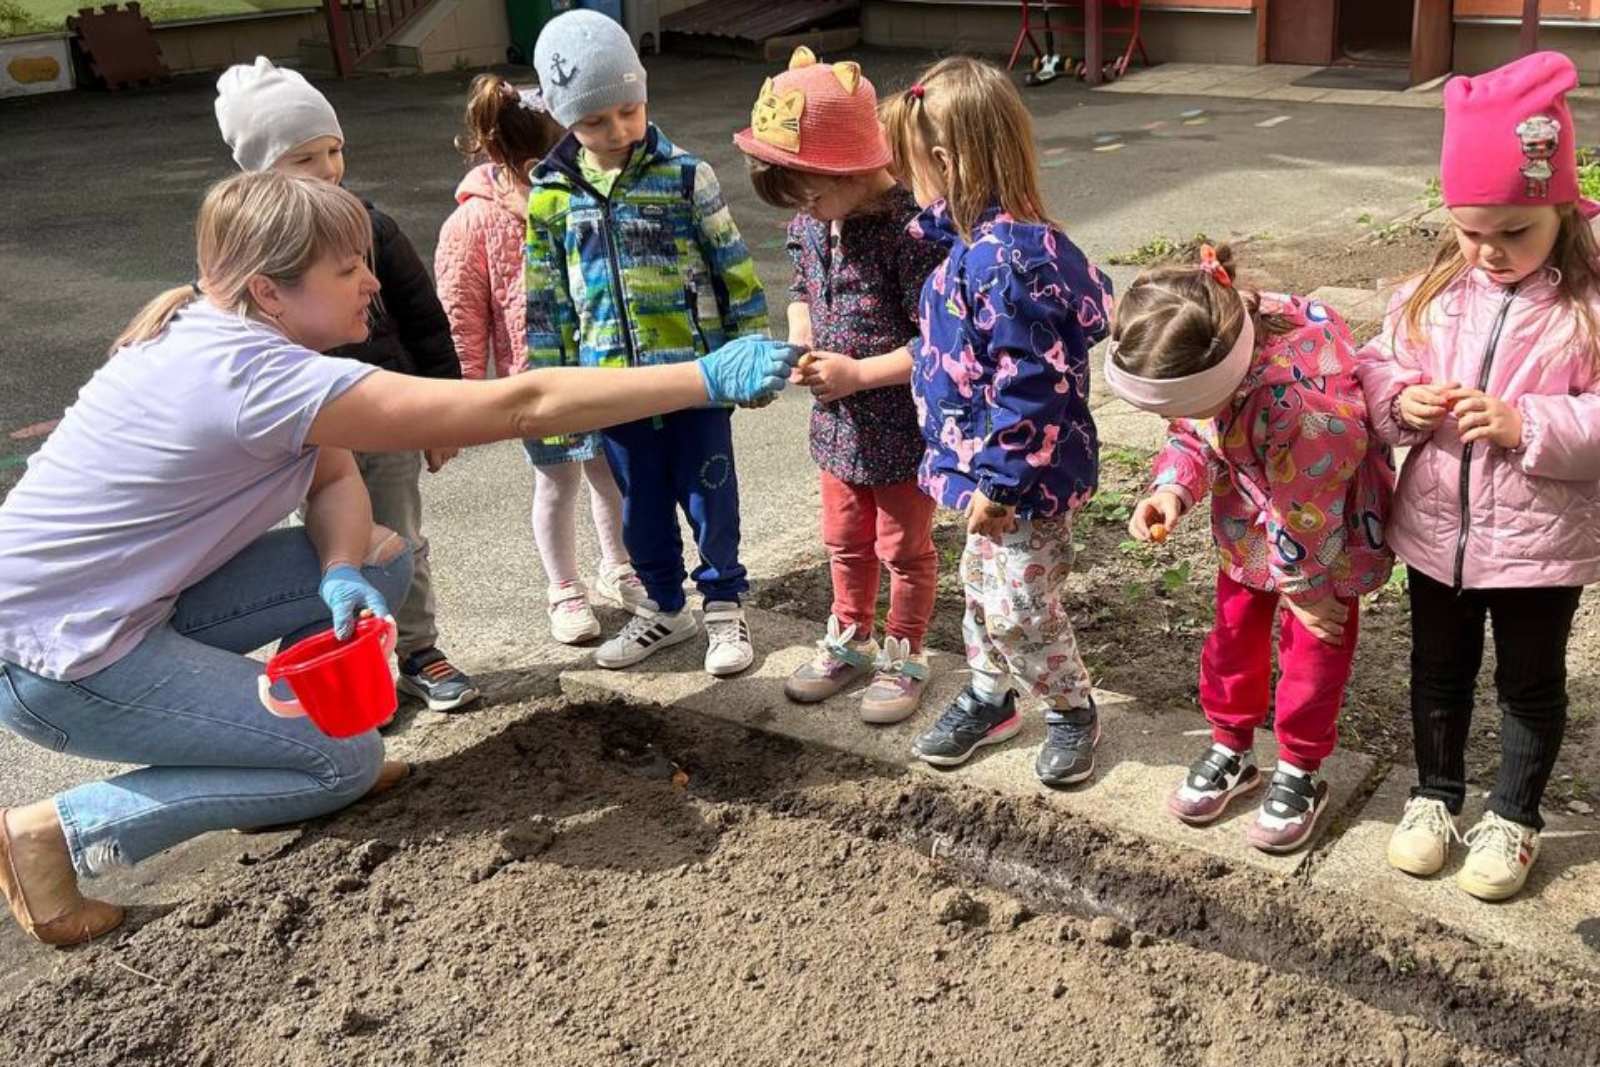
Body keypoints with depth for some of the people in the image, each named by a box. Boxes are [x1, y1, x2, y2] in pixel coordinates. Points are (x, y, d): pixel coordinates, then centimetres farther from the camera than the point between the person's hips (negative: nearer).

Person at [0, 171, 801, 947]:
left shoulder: (213, 332, 0)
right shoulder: (259, 378, -29)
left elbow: (334, 476, 4)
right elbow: (523, 407, -33)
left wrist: (342, 575, -18)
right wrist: (708, 379, -30)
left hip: (142, 598, 9)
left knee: (377, 560, 0)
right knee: (346, 760, -6)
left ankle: (284, 752, 15)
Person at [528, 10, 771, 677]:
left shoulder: (685, 177, -8)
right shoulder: (552, 196, -1)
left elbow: (735, 273, -2)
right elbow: (546, 303, 6)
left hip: (695, 373, -2)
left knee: (710, 501, 9)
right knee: (641, 508, 16)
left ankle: (724, 605, 30)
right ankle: (664, 608, 36)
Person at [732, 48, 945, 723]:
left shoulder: (910, 231, -27)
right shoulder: (810, 225, -5)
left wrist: (857, 372, -26)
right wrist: (800, 344, -6)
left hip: (902, 427, -7)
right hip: (838, 421, 7)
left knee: (904, 547, 14)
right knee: (844, 543, 23)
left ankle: (905, 657, 34)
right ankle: (850, 642, 44)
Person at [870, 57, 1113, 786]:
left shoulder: (1002, 261, -28)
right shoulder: (979, 242, 3)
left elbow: (1031, 385, -28)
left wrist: (1000, 481, -22)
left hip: (1027, 477, -9)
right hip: (994, 467, 9)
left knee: (1020, 609, 5)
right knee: (982, 588, 22)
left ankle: (1073, 712, 28)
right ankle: (988, 698, 41)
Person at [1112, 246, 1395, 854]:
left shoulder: (1299, 398, -44)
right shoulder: (1195, 355, -23)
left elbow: (1307, 513, -28)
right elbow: (1193, 435, -5)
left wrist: (1306, 586, -13)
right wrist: (1171, 491, -25)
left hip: (1330, 520, -6)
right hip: (1253, 514, 6)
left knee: (1313, 641, 4)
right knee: (1234, 625, 12)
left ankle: (1300, 773, 23)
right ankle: (1230, 749, 30)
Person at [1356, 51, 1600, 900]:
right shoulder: (1432, 293, -4)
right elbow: (1376, 364, 5)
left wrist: (1526, 425, -31)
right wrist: (1400, 401, -16)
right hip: (1437, 528, 4)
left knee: (1530, 683, 16)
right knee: (1438, 671, 20)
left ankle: (1513, 818, 36)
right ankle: (1434, 795, 41)